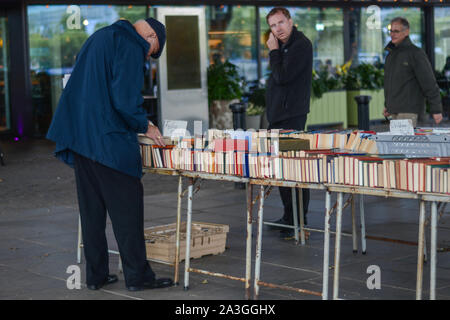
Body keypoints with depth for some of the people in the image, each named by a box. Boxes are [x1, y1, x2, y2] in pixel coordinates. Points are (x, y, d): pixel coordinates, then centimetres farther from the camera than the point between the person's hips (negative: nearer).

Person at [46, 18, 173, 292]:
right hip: (109, 140, -9)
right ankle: (137, 275, 4)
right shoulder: (130, 46, -10)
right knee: (127, 206, -1)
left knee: (92, 207, 12)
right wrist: (145, 126, -3)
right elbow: (125, 98, -19)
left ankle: (96, 274, 17)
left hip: (80, 136, 9)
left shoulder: (100, 38, 20)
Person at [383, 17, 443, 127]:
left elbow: (429, 83, -11)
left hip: (408, 111, -8)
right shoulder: (391, 54, 15)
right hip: (395, 110, 8)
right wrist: (387, 105, 24)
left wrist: (436, 110, -13)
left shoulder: (416, 53, -9)